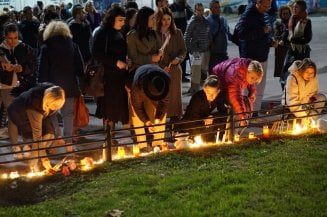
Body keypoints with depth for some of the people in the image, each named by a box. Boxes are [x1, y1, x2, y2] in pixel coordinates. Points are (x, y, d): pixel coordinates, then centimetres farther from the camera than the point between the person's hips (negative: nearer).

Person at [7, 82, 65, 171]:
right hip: (18, 112, -6)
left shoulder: (52, 93, -27)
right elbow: (37, 134, -38)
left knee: (49, 131, -12)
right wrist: (44, 158, -35)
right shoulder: (35, 105, -43)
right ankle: (33, 165, -9)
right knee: (32, 136, -23)